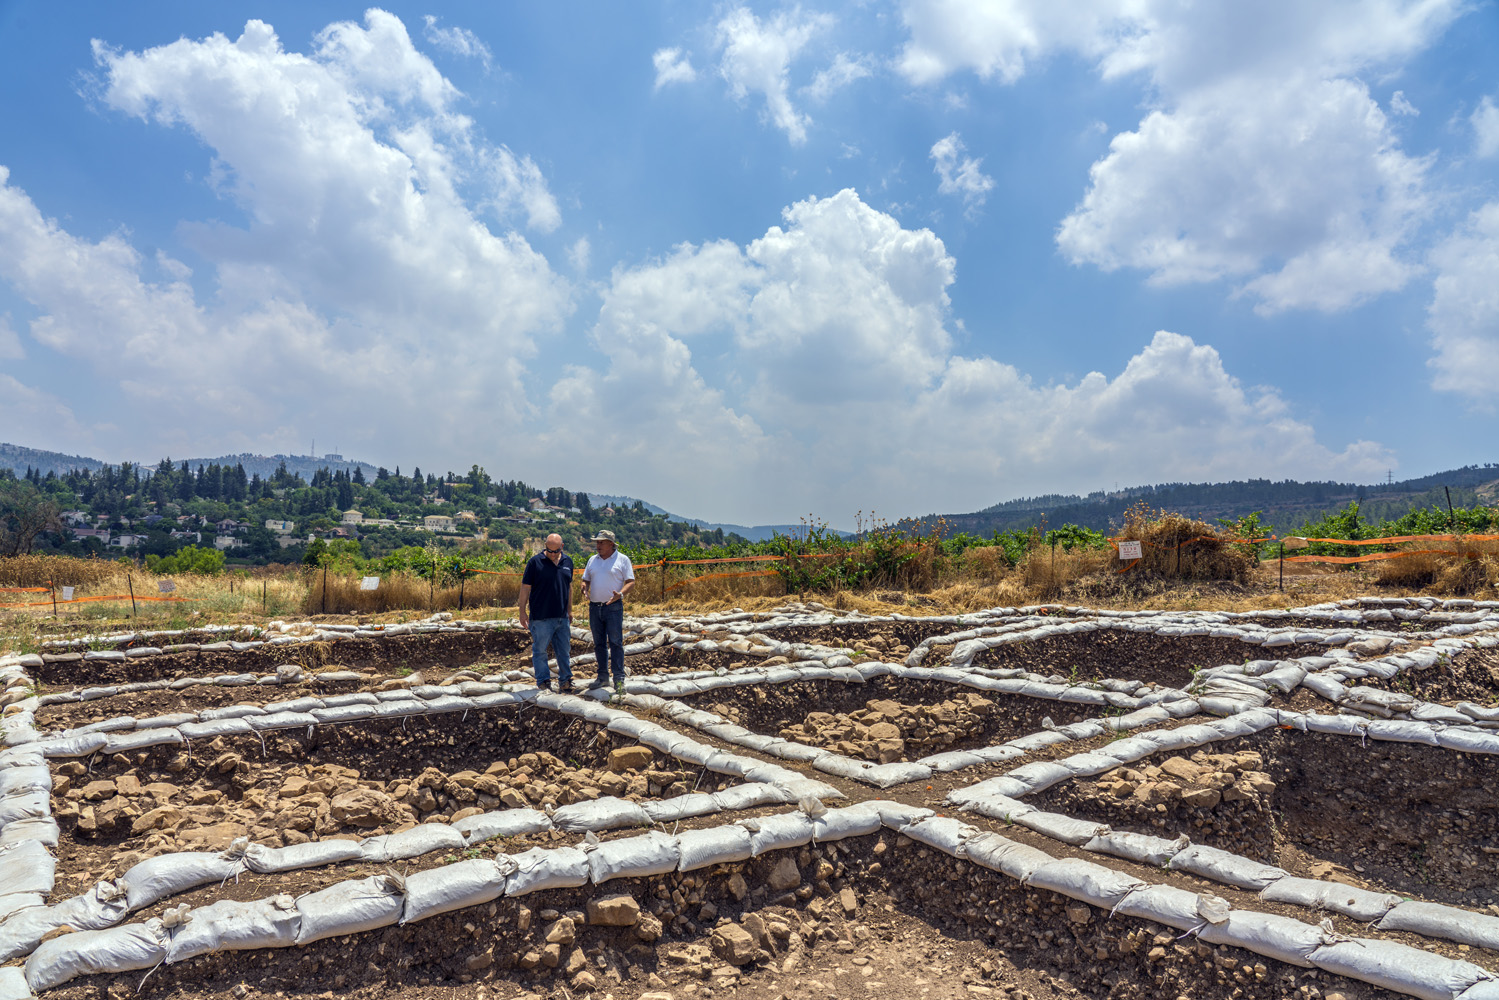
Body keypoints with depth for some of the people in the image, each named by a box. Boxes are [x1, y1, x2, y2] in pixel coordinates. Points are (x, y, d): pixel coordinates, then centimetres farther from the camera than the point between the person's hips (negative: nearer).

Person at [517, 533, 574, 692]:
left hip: (562, 617, 4)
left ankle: (565, 681, 19)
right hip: (541, 617, -4)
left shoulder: (567, 561, 8)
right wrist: (523, 612, -5)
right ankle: (543, 682, 12)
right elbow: (525, 588, -3)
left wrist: (569, 610, 19)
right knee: (540, 651, 2)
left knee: (564, 651, 9)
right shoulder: (535, 562, -6)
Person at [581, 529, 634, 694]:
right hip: (594, 607, 5)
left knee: (616, 642, -7)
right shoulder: (593, 560, 14)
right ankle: (603, 677, 19)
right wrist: (584, 588, -6)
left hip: (613, 607, -5)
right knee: (599, 644, 10)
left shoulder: (622, 559, -1)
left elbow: (630, 581, -4)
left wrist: (620, 594, -22)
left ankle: (619, 680, -5)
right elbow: (586, 580, 18)